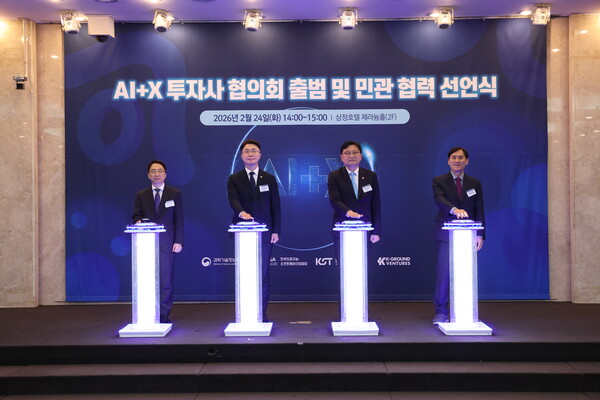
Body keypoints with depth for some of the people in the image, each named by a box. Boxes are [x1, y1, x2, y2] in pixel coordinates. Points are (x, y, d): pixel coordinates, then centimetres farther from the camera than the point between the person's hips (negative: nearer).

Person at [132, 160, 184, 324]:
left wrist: (178, 241, -3)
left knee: (166, 281, -1)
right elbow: (136, 215, 10)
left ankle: (164, 315, 7)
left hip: (167, 243, -1)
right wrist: (138, 221, -15)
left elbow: (179, 220, 5)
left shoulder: (175, 194, 9)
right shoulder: (141, 195, 13)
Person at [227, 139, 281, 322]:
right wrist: (241, 212, -33)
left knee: (263, 274, 3)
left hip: (265, 232, 1)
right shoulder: (234, 179, 6)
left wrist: (276, 231, -1)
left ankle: (262, 313, 11)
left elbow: (275, 205, 7)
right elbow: (233, 200, -11)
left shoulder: (269, 179, 10)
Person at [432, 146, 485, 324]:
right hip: (446, 234, -2)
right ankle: (441, 312, 8)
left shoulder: (475, 183, 10)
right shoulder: (439, 181, 2)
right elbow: (439, 199, -18)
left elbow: (479, 210, 7)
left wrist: (480, 234, 0)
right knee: (443, 272, -1)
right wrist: (454, 209, -38)